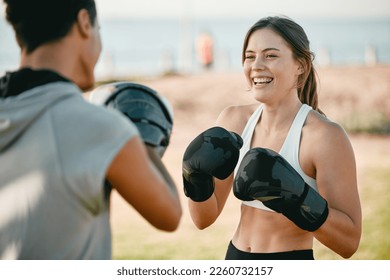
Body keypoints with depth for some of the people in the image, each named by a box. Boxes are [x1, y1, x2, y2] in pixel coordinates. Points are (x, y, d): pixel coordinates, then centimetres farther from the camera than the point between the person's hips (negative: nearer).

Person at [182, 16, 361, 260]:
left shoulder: (325, 136, -18)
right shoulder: (234, 120, -2)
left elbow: (349, 242, -19)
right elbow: (203, 218, 0)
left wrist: (295, 197, -32)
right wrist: (198, 177, -19)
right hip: (236, 259, 5)